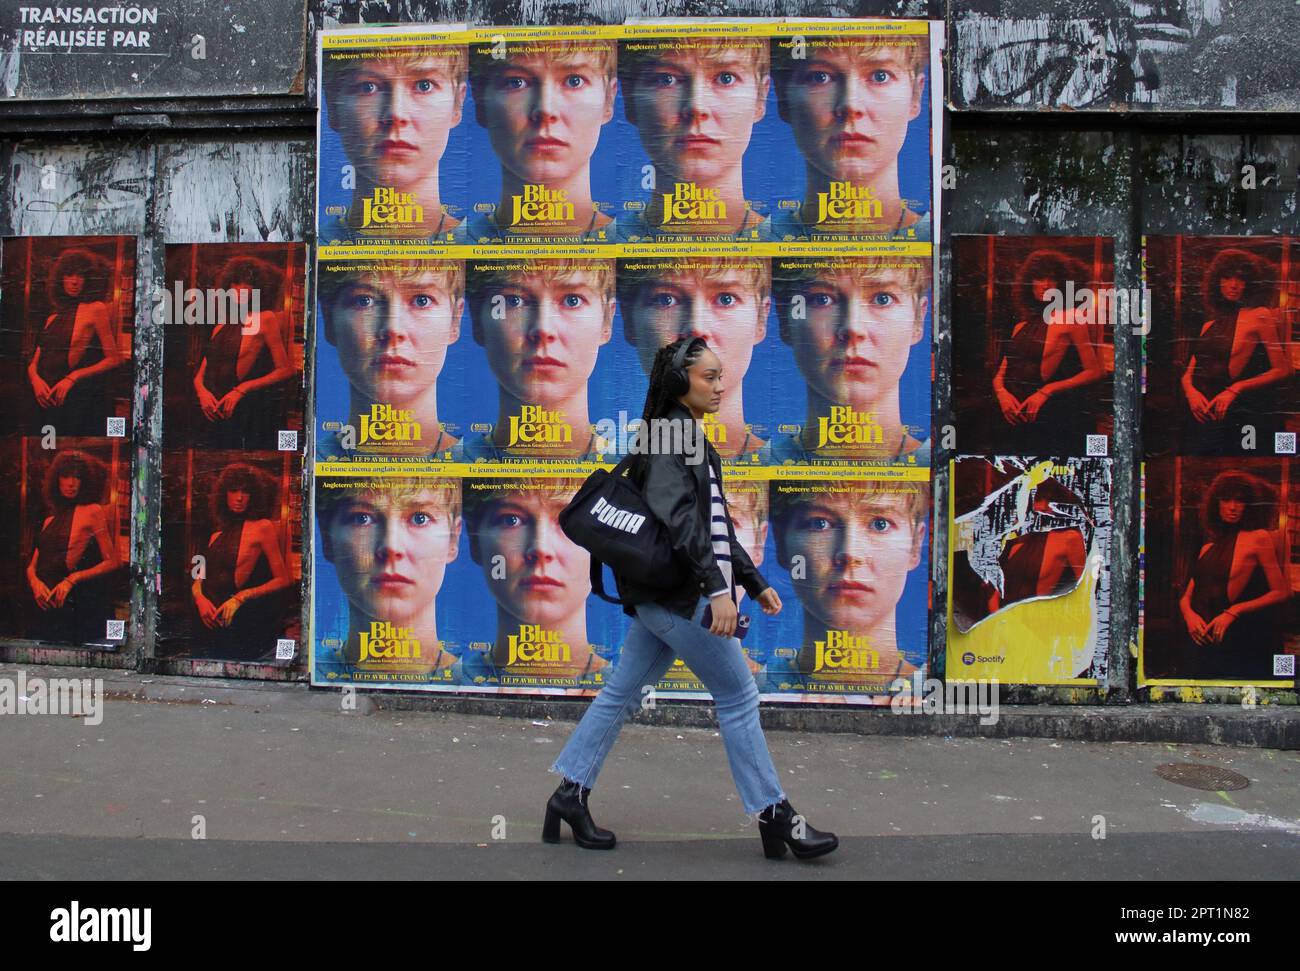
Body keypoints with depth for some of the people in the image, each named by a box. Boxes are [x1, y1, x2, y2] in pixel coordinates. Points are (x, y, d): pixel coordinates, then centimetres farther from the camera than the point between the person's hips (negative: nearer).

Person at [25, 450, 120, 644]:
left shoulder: (92, 511, -2)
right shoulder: (50, 520, 17)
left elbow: (113, 562, -7)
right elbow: (32, 566, 15)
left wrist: (72, 579, -15)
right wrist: (34, 581, -7)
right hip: (42, 605, 6)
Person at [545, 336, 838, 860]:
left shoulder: (691, 436, 18)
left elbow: (716, 522, 22)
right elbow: (679, 518, -24)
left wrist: (754, 580, 21)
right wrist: (717, 587, -29)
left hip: (663, 594, 10)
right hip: (678, 594, -10)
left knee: (621, 694, 13)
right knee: (738, 696, -1)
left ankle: (571, 794, 22)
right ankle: (775, 817, 10)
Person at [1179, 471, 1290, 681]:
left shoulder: (1259, 537, 1)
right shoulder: (1208, 548, 16)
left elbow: (1281, 592, -6)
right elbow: (1186, 597, 15)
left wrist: (1233, 612, -15)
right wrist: (1189, 614, -7)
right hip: (1201, 644, 5)